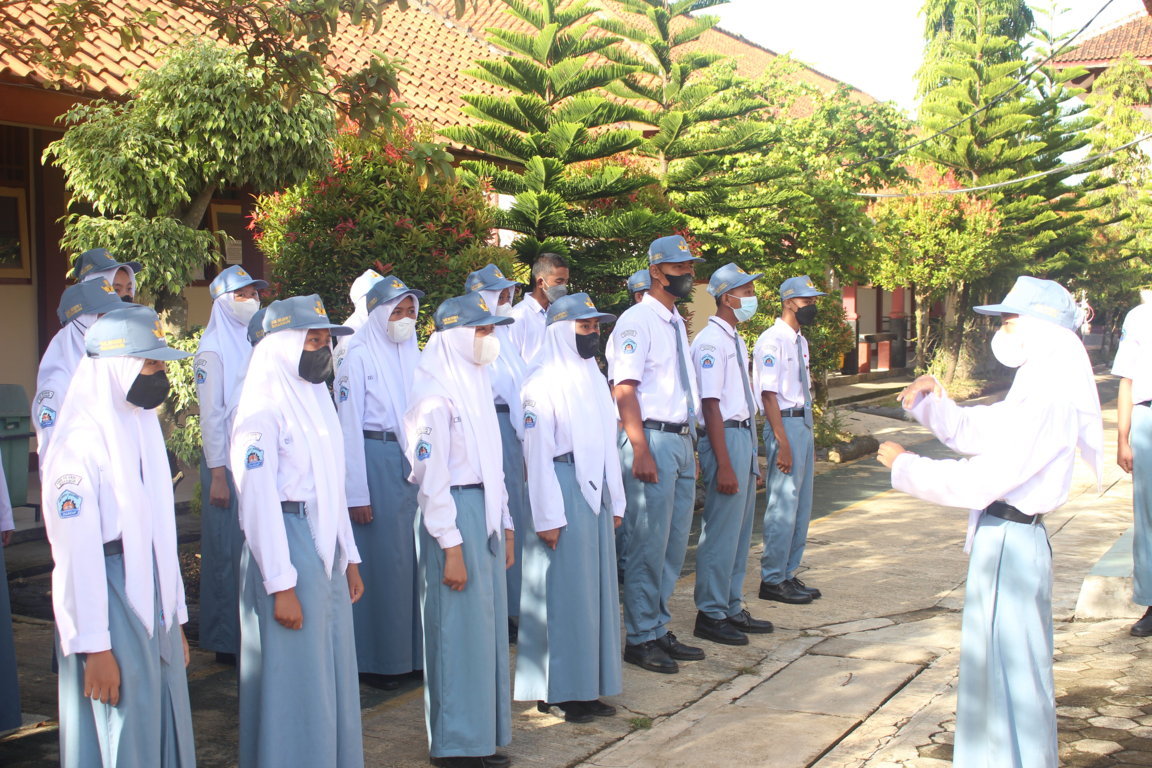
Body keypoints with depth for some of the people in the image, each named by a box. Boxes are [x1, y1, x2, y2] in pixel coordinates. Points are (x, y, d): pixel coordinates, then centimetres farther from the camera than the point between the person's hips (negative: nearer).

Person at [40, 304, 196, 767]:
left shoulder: (143, 425, 11)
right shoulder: (80, 441, -14)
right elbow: (75, 550, -16)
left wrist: (176, 617, 14)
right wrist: (94, 646, -17)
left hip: (154, 599, 8)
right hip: (107, 598, -8)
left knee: (168, 725, 13)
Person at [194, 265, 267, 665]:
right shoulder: (213, 350, -5)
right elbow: (210, 414, -8)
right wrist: (217, 474, -12)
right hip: (229, 460, -5)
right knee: (229, 549, 0)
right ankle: (227, 639, 10)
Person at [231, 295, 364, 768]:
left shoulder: (316, 398, 13)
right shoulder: (264, 410, -13)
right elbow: (258, 501, -17)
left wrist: (349, 557, 16)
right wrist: (281, 586, -18)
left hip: (326, 549, 8)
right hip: (286, 548, -8)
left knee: (334, 672, 15)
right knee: (294, 680, 1)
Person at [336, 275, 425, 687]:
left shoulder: (413, 355, 12)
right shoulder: (359, 358, -6)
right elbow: (348, 427, -8)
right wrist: (356, 494, -11)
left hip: (413, 462, 5)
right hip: (375, 460, -5)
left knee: (412, 556, 6)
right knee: (382, 560, 0)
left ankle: (412, 649, 17)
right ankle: (378, 658, 12)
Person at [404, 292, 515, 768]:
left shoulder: (476, 384, 13)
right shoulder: (436, 395, -14)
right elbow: (431, 477, -16)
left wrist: (505, 525, 16)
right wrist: (451, 548, -18)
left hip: (485, 513, 9)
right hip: (454, 514, -9)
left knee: (488, 625, 13)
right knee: (459, 630, 0)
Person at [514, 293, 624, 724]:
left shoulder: (594, 378, 15)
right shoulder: (544, 382, -9)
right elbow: (537, 452, -13)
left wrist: (615, 501, 15)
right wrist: (548, 517, -16)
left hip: (596, 491, 8)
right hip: (561, 487, -8)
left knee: (596, 589, 10)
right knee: (562, 591, -2)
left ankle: (586, 687, 19)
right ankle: (556, 691, 9)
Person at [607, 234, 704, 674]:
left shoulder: (677, 323, 17)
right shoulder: (637, 321, -9)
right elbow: (624, 389, -15)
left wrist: (690, 445, 17)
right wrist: (641, 451, -21)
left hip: (682, 440, 9)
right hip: (653, 440, -9)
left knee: (674, 545, 13)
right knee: (648, 546, -3)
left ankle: (658, 629, 23)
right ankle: (639, 638, 8)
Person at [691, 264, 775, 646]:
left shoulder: (735, 340, 15)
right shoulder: (711, 341, -15)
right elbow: (711, 404, -19)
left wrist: (752, 453, 16)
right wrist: (723, 464, -21)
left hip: (745, 434, 10)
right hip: (725, 438, -10)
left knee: (740, 529, 15)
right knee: (722, 531, -3)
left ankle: (732, 608, 26)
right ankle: (710, 615, 9)